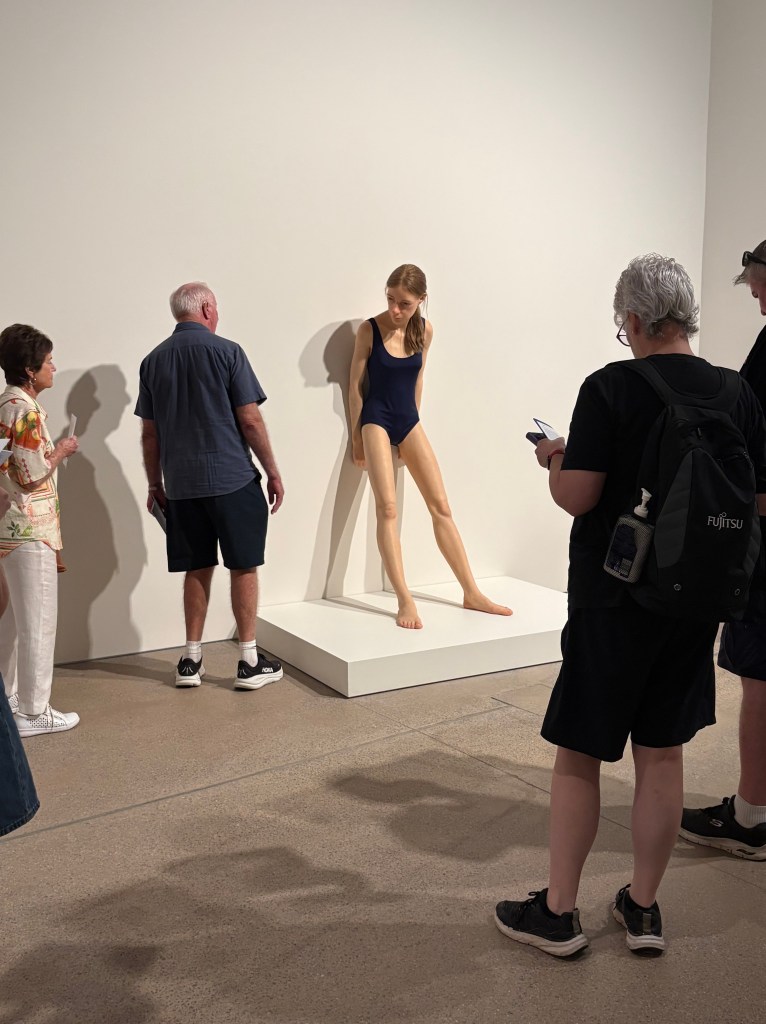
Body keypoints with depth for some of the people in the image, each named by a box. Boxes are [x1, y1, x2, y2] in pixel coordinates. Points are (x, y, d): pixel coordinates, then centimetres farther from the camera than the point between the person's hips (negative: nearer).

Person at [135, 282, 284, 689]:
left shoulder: (153, 360, 7)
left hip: (180, 484, 5)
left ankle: (191, 660, 17)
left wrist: (155, 483, 18)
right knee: (244, 567, 4)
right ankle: (249, 662, 9)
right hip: (232, 479, -4)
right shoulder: (225, 351, -6)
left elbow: (149, 432, 10)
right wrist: (273, 472, -1)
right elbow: (250, 420, -9)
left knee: (197, 568, 13)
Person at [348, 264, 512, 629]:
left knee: (441, 506, 4)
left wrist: (411, 418, 14)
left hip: (409, 420, 4)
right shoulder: (370, 329, -12)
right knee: (387, 507, -14)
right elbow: (355, 385, -6)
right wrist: (356, 437, -3)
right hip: (376, 420, -4)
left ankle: (472, 593, 10)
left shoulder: (425, 331, -1)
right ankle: (405, 601, -12)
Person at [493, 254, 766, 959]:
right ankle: (644, 909, 27)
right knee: (662, 755, 15)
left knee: (579, 754, 7)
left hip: (613, 601, -5)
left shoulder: (610, 388, -15)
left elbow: (576, 497, -18)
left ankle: (558, 913, 18)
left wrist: (555, 461, 2)